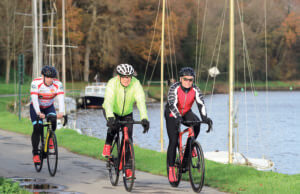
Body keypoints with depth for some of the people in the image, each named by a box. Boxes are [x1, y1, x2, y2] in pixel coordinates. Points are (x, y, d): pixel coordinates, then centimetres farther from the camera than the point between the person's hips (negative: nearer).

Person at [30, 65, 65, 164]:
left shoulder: (58, 84, -22)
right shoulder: (36, 83, -27)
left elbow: (61, 99, -33)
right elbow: (34, 99, -37)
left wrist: (61, 112, -52)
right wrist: (38, 113, -52)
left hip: (49, 107, 2)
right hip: (36, 107, -2)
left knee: (53, 121, -27)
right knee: (37, 128, -17)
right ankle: (35, 154, -8)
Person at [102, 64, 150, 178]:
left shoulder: (136, 84, -25)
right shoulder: (112, 83, -30)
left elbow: (141, 102, -36)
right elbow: (108, 101, -42)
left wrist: (144, 118, -51)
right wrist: (110, 117, -59)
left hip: (127, 113, 2)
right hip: (112, 111, -2)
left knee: (128, 137, -10)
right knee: (113, 126, -33)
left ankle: (128, 167, 3)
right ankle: (107, 145, -4)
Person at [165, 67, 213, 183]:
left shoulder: (195, 90, -18)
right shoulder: (174, 88, -26)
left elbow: (201, 104, -30)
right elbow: (172, 104, -38)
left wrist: (205, 118, -47)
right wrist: (178, 118, -55)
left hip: (186, 113, 3)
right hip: (172, 115, -3)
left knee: (196, 123, -30)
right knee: (173, 141, -12)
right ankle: (171, 168, -1)